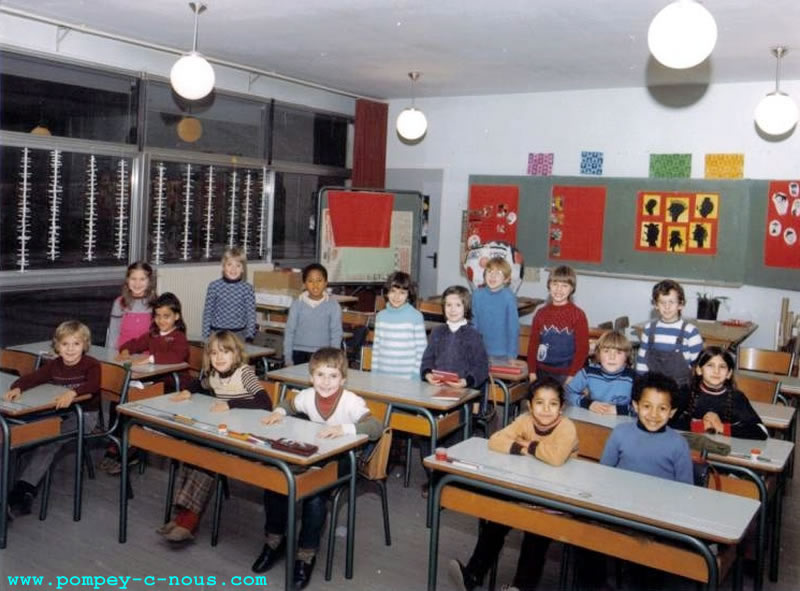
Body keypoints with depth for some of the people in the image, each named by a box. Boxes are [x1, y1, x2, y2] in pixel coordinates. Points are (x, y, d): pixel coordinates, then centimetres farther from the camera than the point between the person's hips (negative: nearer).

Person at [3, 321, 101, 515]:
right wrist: (17, 388, -26)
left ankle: (25, 486, -24)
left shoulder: (92, 365, -9)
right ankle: (24, 490, -14)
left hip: (85, 414, -5)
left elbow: (93, 385, -29)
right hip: (58, 413, 6)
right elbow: (33, 377, -4)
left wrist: (72, 392, -48)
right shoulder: (54, 365, 8)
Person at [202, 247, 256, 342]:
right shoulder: (214, 286, -5)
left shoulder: (247, 289, -6)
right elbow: (208, 311, 0)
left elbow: (251, 313, -2)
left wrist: (249, 335, -5)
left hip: (238, 334, 0)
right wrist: (206, 334, 0)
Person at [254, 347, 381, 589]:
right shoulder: (308, 396, -4)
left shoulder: (351, 402, -21)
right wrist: (279, 412, -2)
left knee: (314, 496, -29)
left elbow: (376, 428, -34)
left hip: (342, 460, -5)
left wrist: (345, 428, -46)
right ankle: (275, 540, 16)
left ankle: (306, 555, -6)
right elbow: (290, 404, 20)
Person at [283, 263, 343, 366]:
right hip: (299, 354, 1)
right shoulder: (297, 304, 2)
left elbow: (336, 333, 1)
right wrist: (288, 358, 3)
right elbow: (289, 331, 6)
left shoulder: (333, 305, -2)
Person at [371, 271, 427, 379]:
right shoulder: (381, 316, 5)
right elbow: (376, 347, 10)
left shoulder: (416, 316, -5)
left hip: (408, 377, -3)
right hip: (383, 375, 3)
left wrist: (416, 375, -6)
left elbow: (421, 348, -4)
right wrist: (374, 372, 8)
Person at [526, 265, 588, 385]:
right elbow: (533, 344, 7)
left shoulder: (578, 315, -5)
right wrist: (532, 372, 0)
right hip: (542, 373, 4)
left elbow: (582, 348, -7)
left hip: (565, 375, -4)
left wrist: (572, 376, -12)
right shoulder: (541, 313, 6)